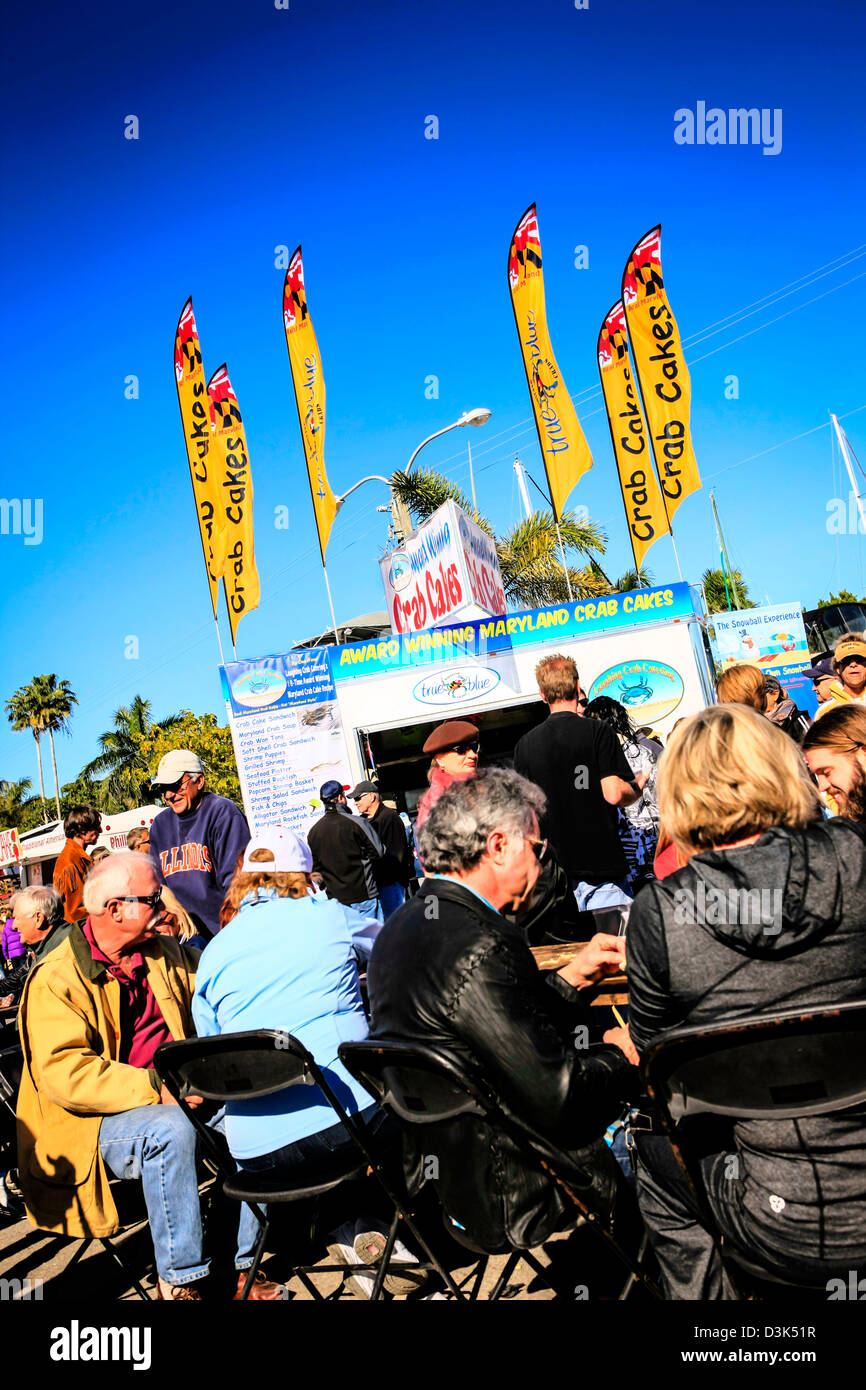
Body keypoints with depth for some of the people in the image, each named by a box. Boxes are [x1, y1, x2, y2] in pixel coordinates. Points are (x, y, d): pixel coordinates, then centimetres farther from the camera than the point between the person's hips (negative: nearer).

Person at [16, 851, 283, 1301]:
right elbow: (65, 1074, -24)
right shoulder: (55, 980, -13)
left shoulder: (165, 954, 8)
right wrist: (156, 1087, -31)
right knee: (170, 1129, -34)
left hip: (170, 1104, 6)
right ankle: (179, 1280, -18)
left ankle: (237, 1266, -5)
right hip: (90, 1126, -6)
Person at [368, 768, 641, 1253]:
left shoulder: (405, 924, 1)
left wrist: (571, 977, 8)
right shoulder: (480, 946, -29)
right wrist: (619, 1054, -6)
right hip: (503, 1195, -9)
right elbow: (559, 1097, -25)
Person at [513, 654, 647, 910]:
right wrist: (638, 788, 8)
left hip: (554, 867, 3)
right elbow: (614, 794, -13)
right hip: (602, 863, -3)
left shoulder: (525, 744, 3)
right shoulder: (597, 731, -7)